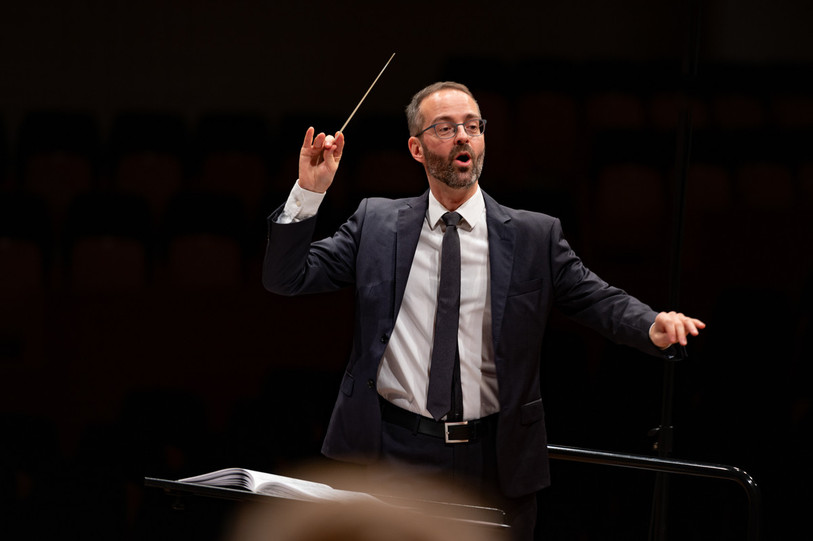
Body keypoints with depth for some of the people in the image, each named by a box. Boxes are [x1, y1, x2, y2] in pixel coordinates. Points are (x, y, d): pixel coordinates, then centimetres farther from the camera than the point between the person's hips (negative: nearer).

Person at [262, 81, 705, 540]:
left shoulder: (535, 235, 3)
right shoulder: (376, 223, 5)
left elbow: (598, 300, -1)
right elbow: (287, 277, 3)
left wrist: (654, 327, -22)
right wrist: (308, 193, -10)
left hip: (494, 465, 0)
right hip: (394, 449, 0)